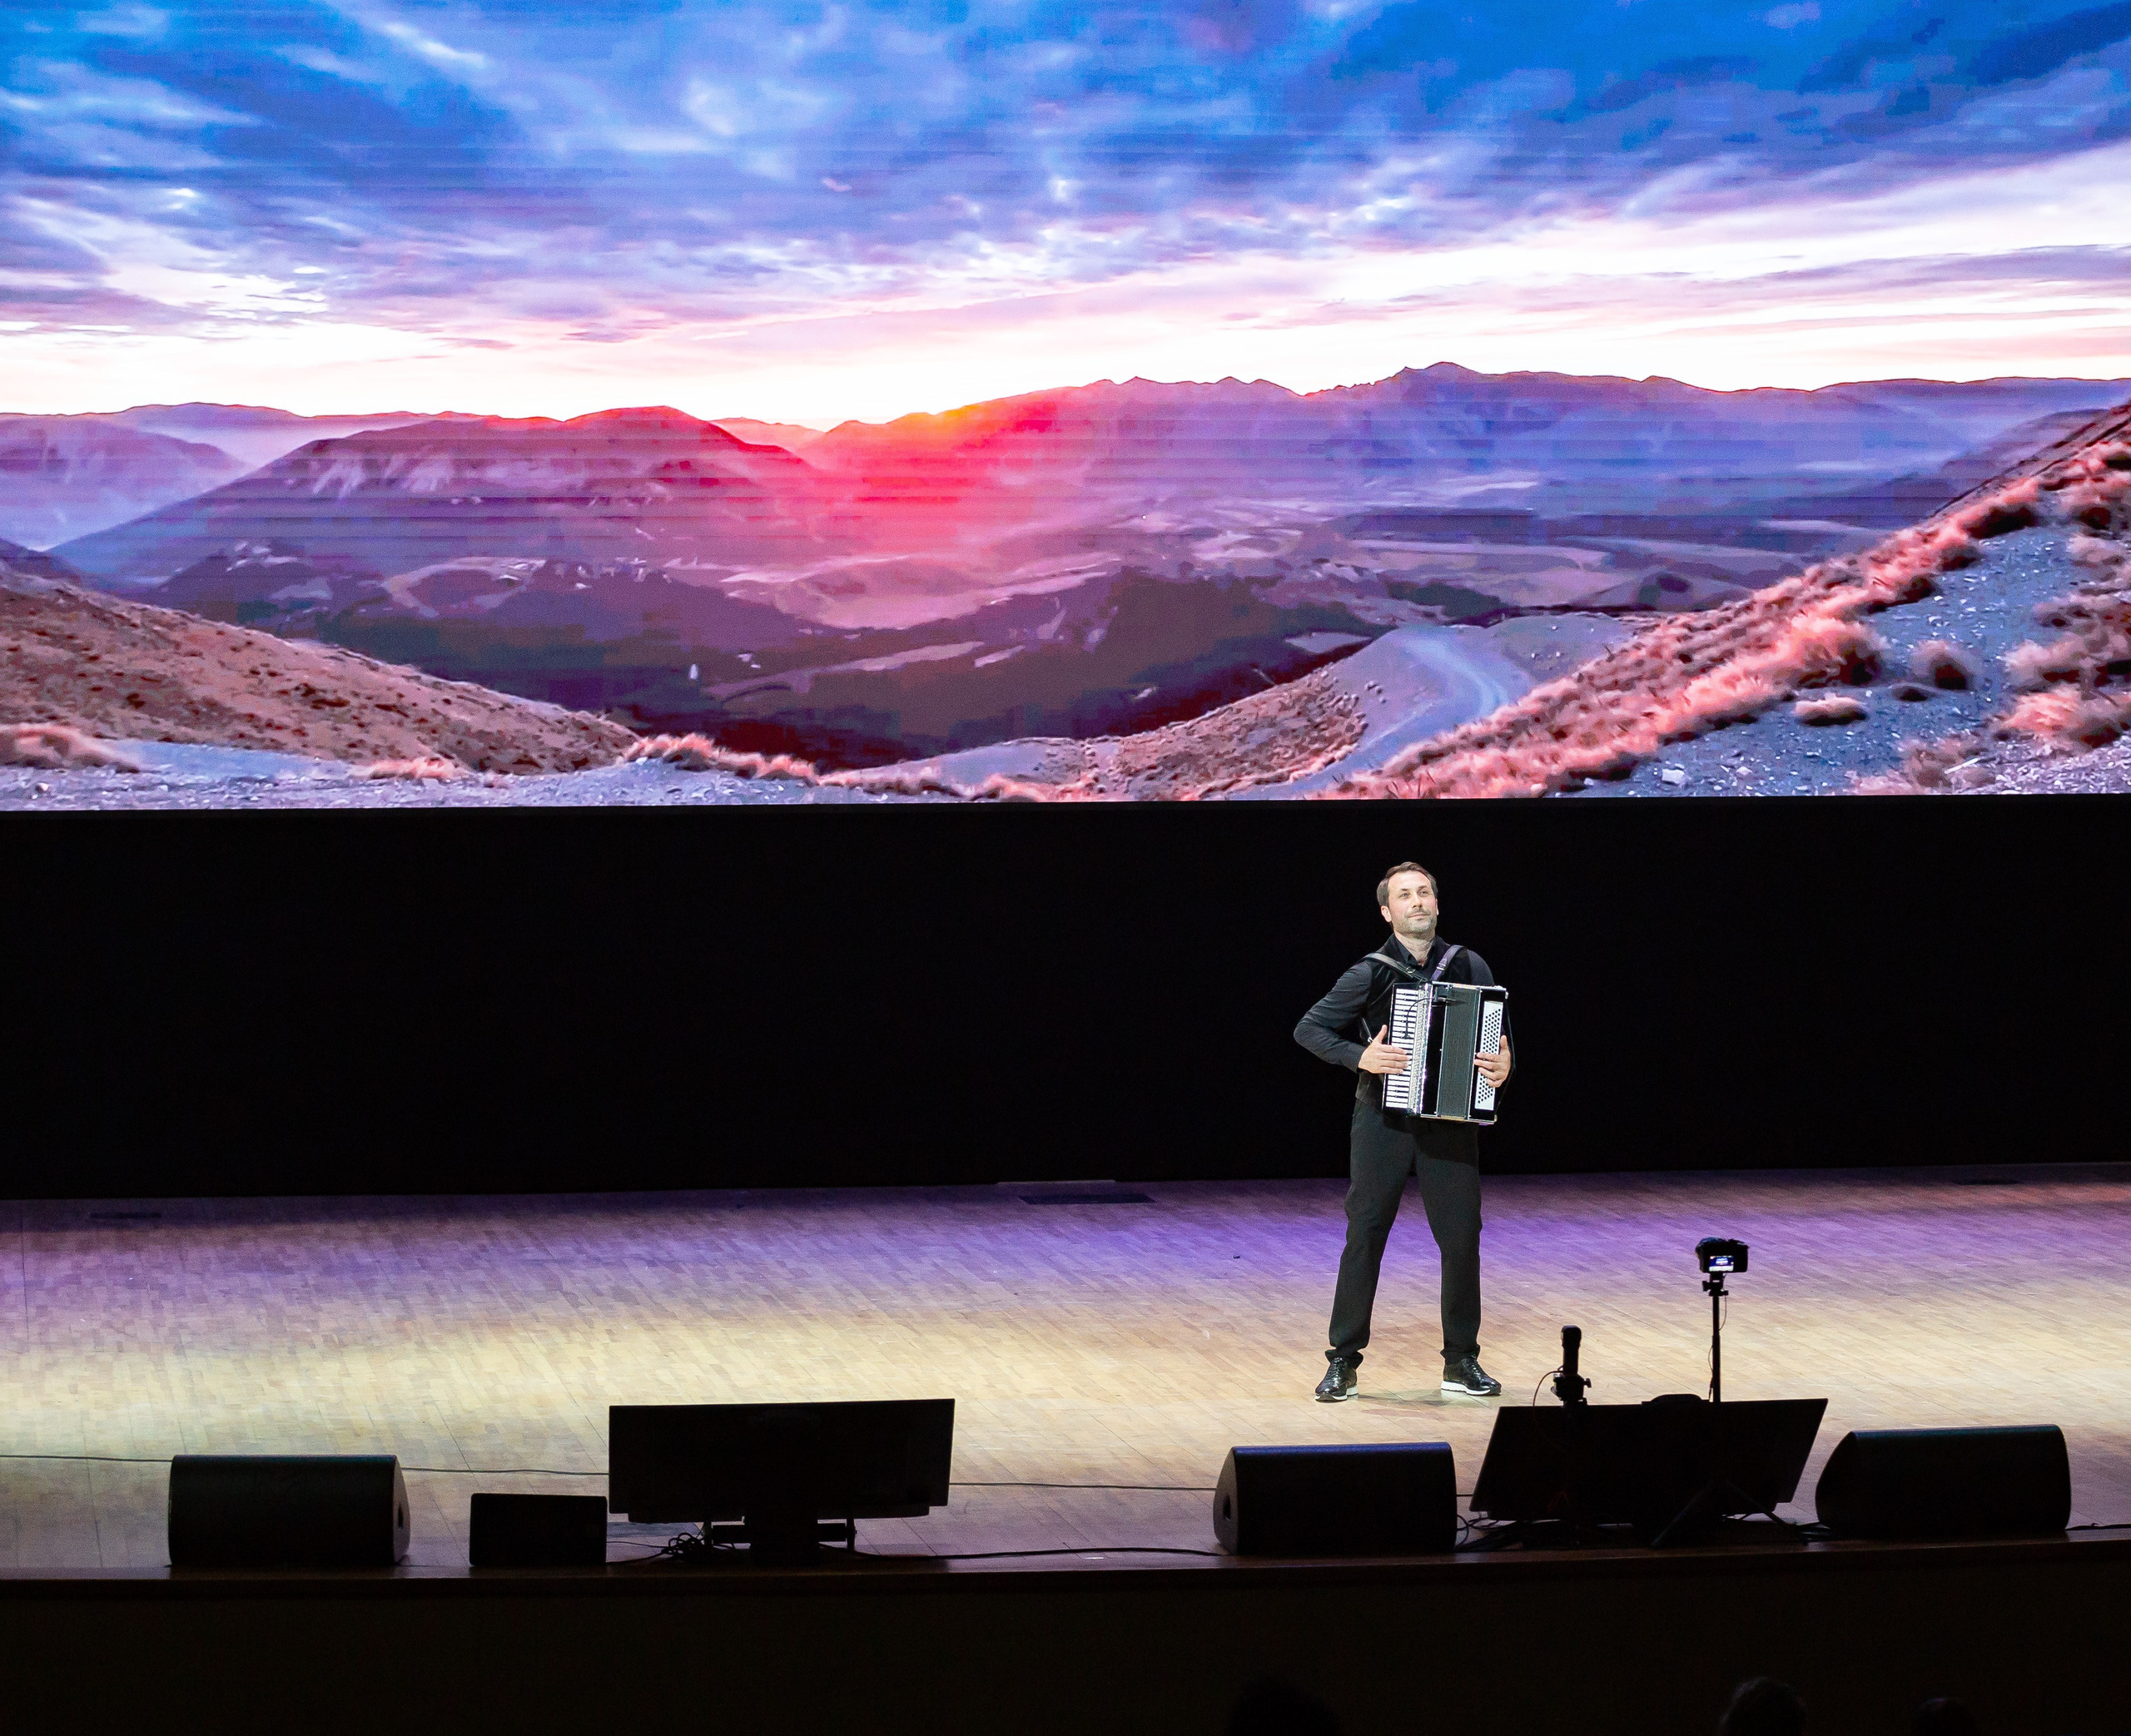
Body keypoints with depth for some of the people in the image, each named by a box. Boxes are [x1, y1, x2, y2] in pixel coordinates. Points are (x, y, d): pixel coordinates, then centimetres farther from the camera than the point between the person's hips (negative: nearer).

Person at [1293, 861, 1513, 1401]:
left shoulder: (1468, 966, 3)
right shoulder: (1370, 974, -3)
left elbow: (1501, 1030, 10)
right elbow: (1309, 1029, -3)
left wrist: (1503, 1063, -12)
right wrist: (1361, 1057, -17)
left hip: (1450, 1118, 2)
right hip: (1383, 1120, -2)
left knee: (1462, 1236, 0)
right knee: (1365, 1236, -2)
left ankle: (1462, 1361, 13)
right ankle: (1343, 1362, 6)